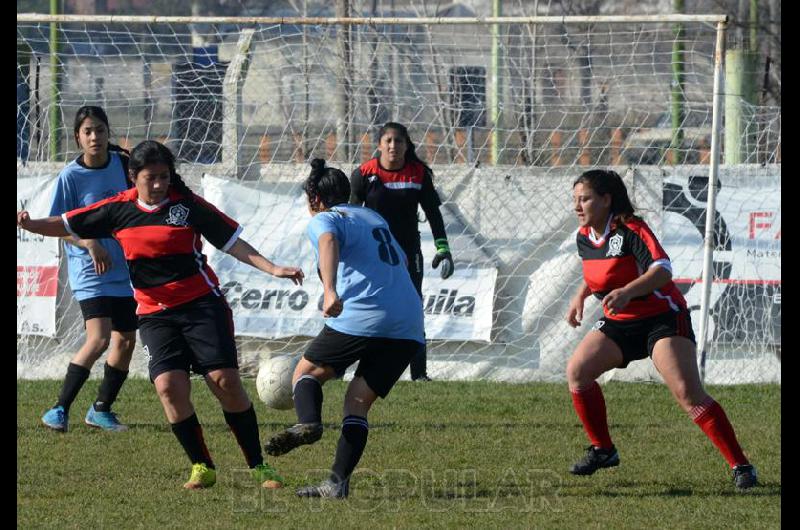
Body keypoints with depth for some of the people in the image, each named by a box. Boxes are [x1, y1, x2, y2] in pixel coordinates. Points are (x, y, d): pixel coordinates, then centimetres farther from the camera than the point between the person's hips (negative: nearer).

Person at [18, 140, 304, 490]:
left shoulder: (186, 205, -4)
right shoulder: (119, 209, 4)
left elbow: (232, 242, -2)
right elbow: (66, 226, 8)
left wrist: (272, 269, -10)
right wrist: (28, 224, -9)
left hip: (202, 304, -2)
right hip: (155, 314, 2)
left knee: (225, 381, -11)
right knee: (169, 386, -16)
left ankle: (258, 466, 0)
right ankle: (201, 468, -2)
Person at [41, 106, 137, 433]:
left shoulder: (122, 164, 2)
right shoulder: (71, 176, -10)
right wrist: (90, 245, -22)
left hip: (126, 268, 6)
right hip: (90, 272, -6)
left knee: (125, 341, 7)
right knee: (99, 338, -20)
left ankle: (101, 410, 22)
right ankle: (60, 409, -14)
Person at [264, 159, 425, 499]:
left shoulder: (324, 220, 5)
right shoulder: (372, 218, 28)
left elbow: (329, 243, -20)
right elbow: (401, 261, 42)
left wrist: (330, 291, -35)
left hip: (361, 317, -6)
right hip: (409, 327, 6)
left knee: (307, 372, 11)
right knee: (358, 403, 9)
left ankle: (309, 422, -20)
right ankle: (339, 481, -6)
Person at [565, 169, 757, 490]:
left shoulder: (631, 231, -21)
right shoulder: (584, 237, 3)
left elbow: (662, 270, -34)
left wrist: (627, 291, -48)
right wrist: (580, 297, 11)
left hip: (662, 318, -8)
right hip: (619, 322, 8)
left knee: (688, 394, -20)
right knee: (577, 371, -7)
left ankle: (741, 466, -17)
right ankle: (602, 450, 9)